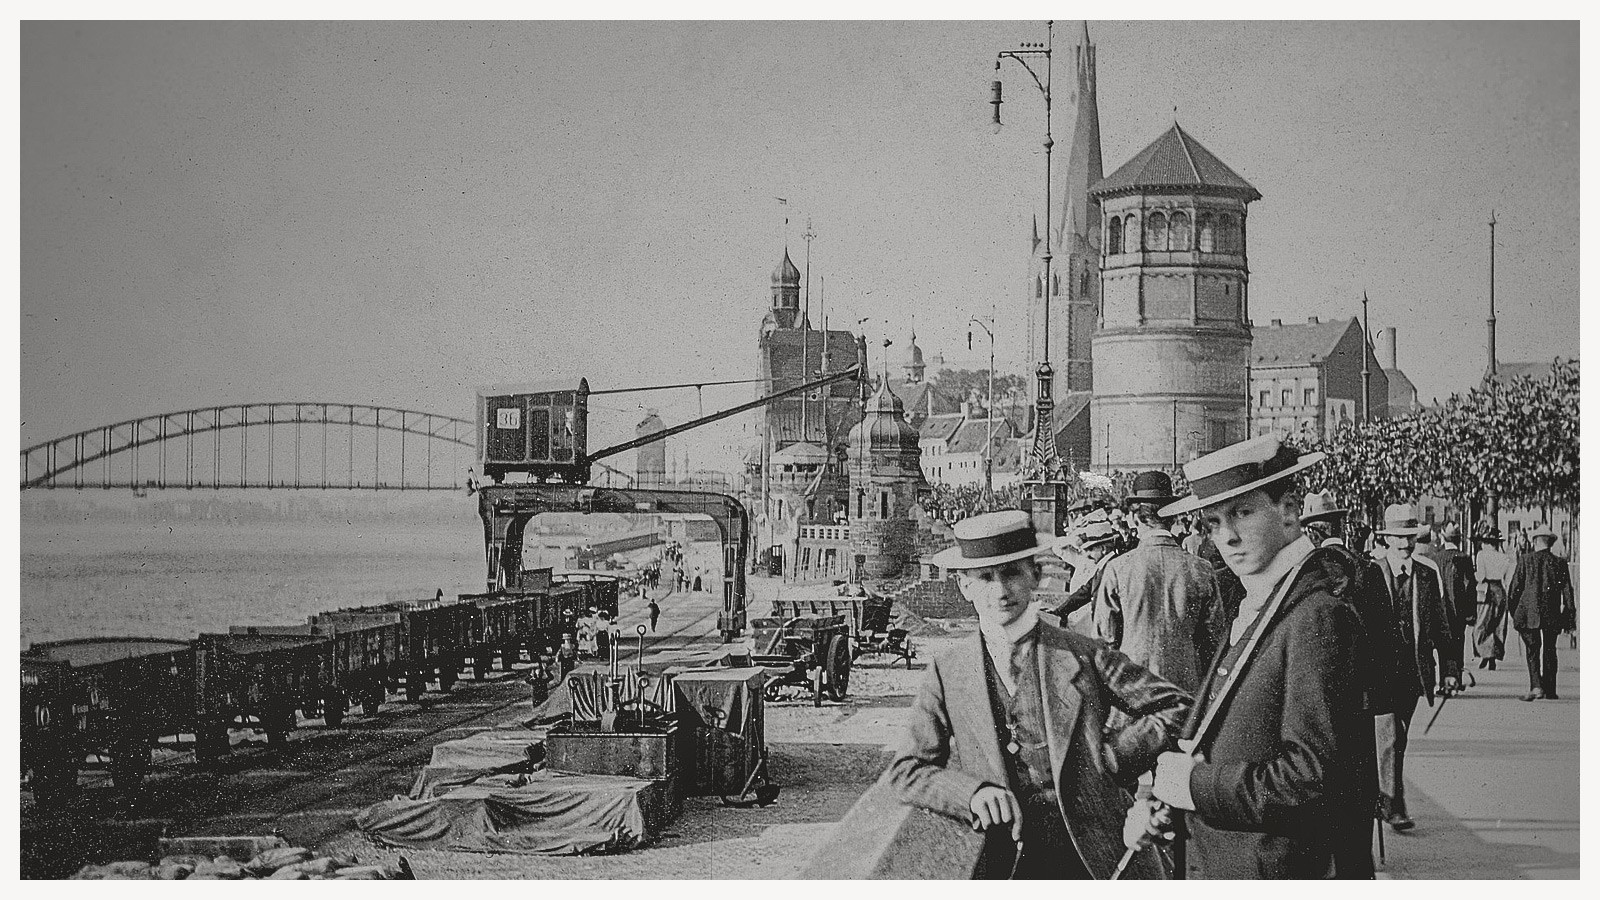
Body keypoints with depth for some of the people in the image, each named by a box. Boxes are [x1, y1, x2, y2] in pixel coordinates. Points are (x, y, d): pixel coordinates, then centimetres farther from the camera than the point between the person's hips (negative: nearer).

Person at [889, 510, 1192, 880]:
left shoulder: (1083, 655, 2)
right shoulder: (947, 673, 5)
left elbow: (1174, 708, 4)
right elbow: (906, 771, 2)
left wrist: (1106, 759, -5)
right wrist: (973, 793, -15)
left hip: (1096, 859, -1)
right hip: (1004, 862, 1)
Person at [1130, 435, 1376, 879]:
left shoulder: (1318, 615, -19)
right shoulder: (1252, 612, 10)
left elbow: (1314, 777, -25)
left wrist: (1196, 785, -17)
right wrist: (1160, 806, -3)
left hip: (1282, 871, -8)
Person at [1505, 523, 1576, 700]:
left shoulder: (1526, 560, -3)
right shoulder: (1560, 563, 1)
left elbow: (1514, 588, -1)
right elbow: (1568, 592, 0)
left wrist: (1513, 613, 9)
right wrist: (1570, 617, 6)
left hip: (1529, 612, -2)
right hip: (1552, 615, 2)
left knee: (1532, 650, 1)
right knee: (1549, 651, 13)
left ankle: (1536, 686, -15)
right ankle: (1549, 691, 16)